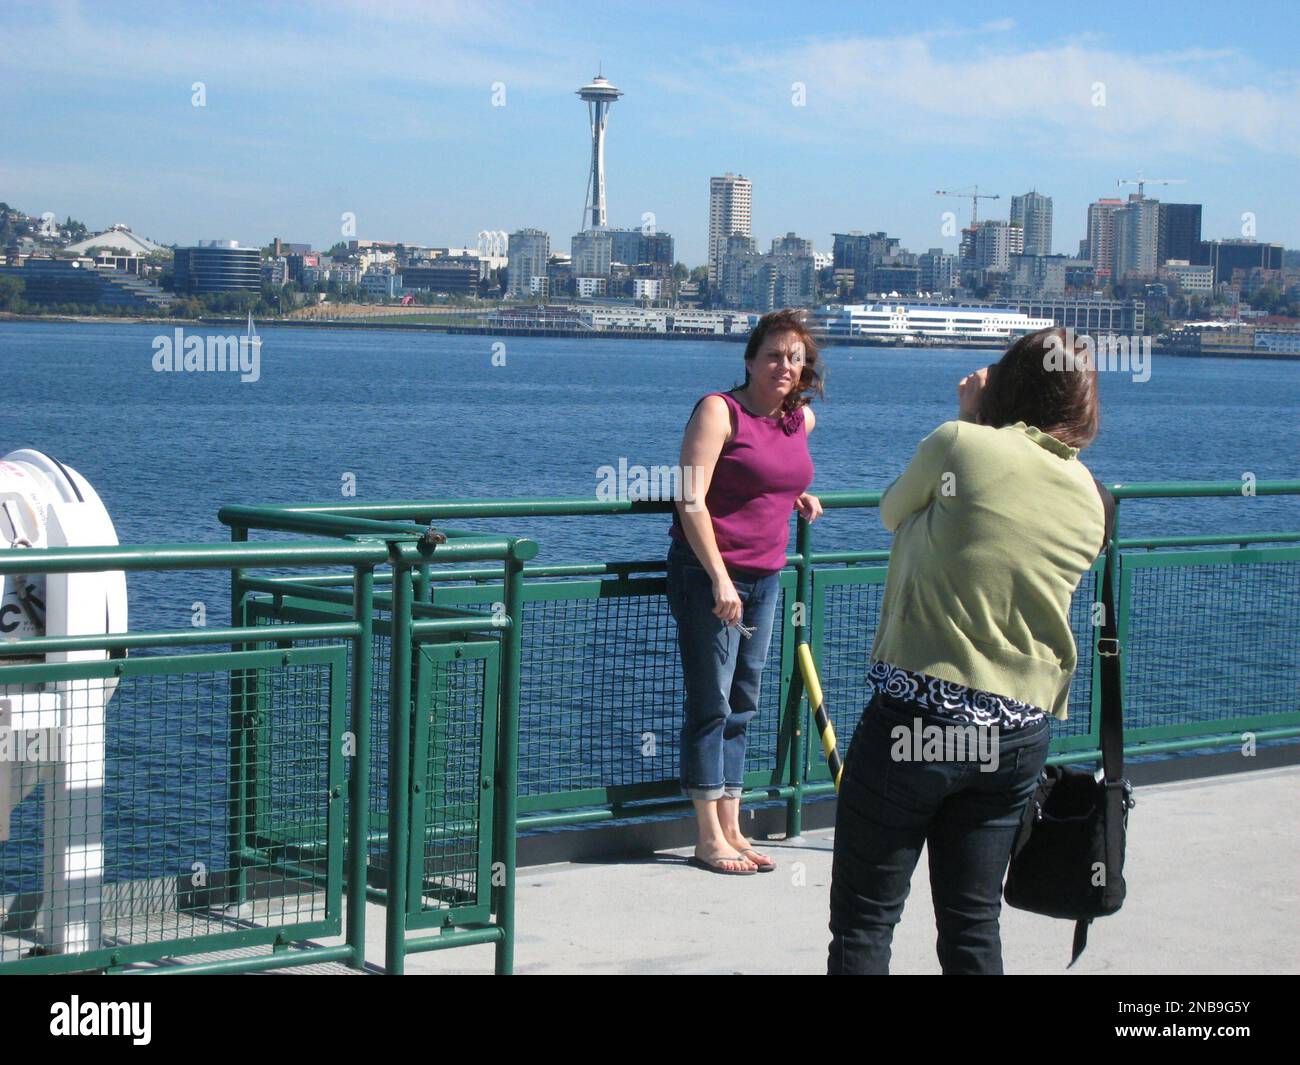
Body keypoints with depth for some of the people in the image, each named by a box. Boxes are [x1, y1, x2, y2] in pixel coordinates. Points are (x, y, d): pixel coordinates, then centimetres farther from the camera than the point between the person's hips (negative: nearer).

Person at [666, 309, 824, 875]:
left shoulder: (802, 419, 9)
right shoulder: (720, 410, -11)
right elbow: (691, 500, -17)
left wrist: (797, 495, 13)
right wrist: (719, 577, -22)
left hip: (765, 577, 7)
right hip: (708, 575, -7)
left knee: (741, 706, 12)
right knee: (710, 705, -3)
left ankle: (732, 831, 18)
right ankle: (709, 838, 3)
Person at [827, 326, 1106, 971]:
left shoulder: (960, 444, -9)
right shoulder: (1090, 501, 7)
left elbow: (892, 512, 9)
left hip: (916, 717, -5)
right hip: (1020, 736, 5)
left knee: (863, 920, 2)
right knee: (973, 927, 14)